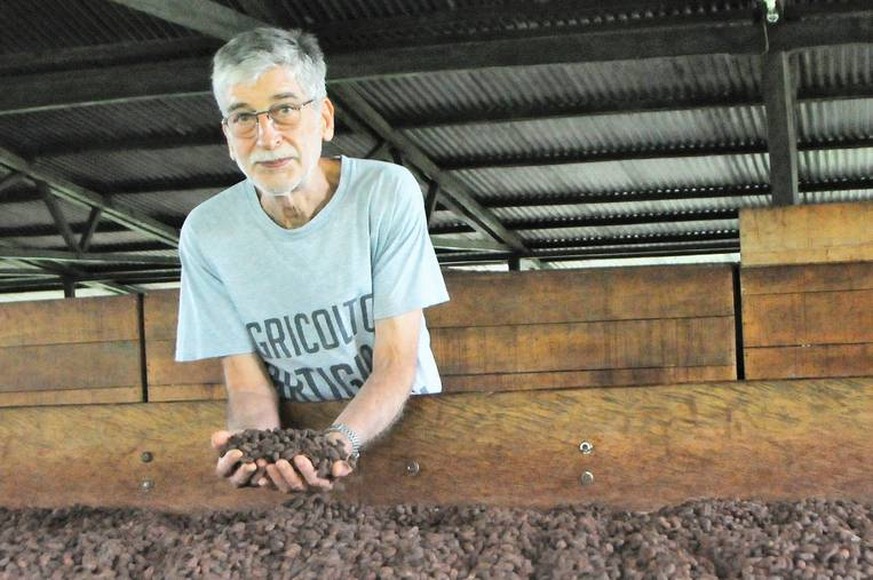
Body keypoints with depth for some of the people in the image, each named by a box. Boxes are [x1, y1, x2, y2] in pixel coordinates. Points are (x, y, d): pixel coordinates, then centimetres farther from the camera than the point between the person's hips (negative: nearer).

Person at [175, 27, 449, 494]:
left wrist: (343, 440, -32)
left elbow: (396, 364, -14)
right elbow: (247, 381, -5)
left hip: (401, 417, -1)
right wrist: (261, 445, -27)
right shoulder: (207, 232, -7)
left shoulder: (388, 192, -12)